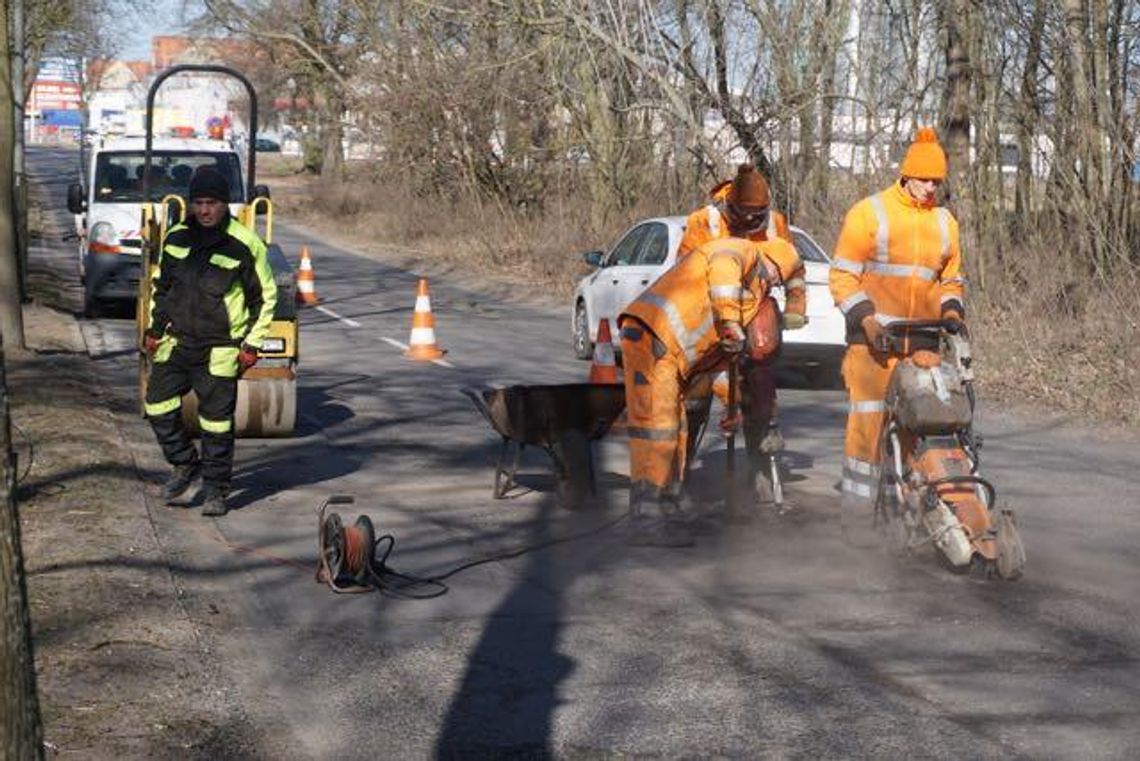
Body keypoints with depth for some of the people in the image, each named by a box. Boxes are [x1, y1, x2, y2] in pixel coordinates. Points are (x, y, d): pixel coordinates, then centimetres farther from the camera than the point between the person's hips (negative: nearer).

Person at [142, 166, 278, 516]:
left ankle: (215, 489, 13)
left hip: (220, 349, -4)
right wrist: (154, 328, 13)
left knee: (217, 421, 0)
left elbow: (265, 296, -1)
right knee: (158, 404, -3)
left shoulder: (245, 245, -9)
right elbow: (161, 286, 18)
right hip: (177, 342, 4)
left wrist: (252, 343, -5)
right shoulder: (175, 239, 4)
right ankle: (185, 465, 18)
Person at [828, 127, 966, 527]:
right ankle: (856, 502, -4)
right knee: (869, 417, -9)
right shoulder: (869, 213, 2)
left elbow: (952, 277, 25)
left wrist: (951, 308, 4)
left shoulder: (944, 221, 16)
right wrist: (864, 317, -13)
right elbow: (843, 275, 0)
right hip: (875, 336, -4)